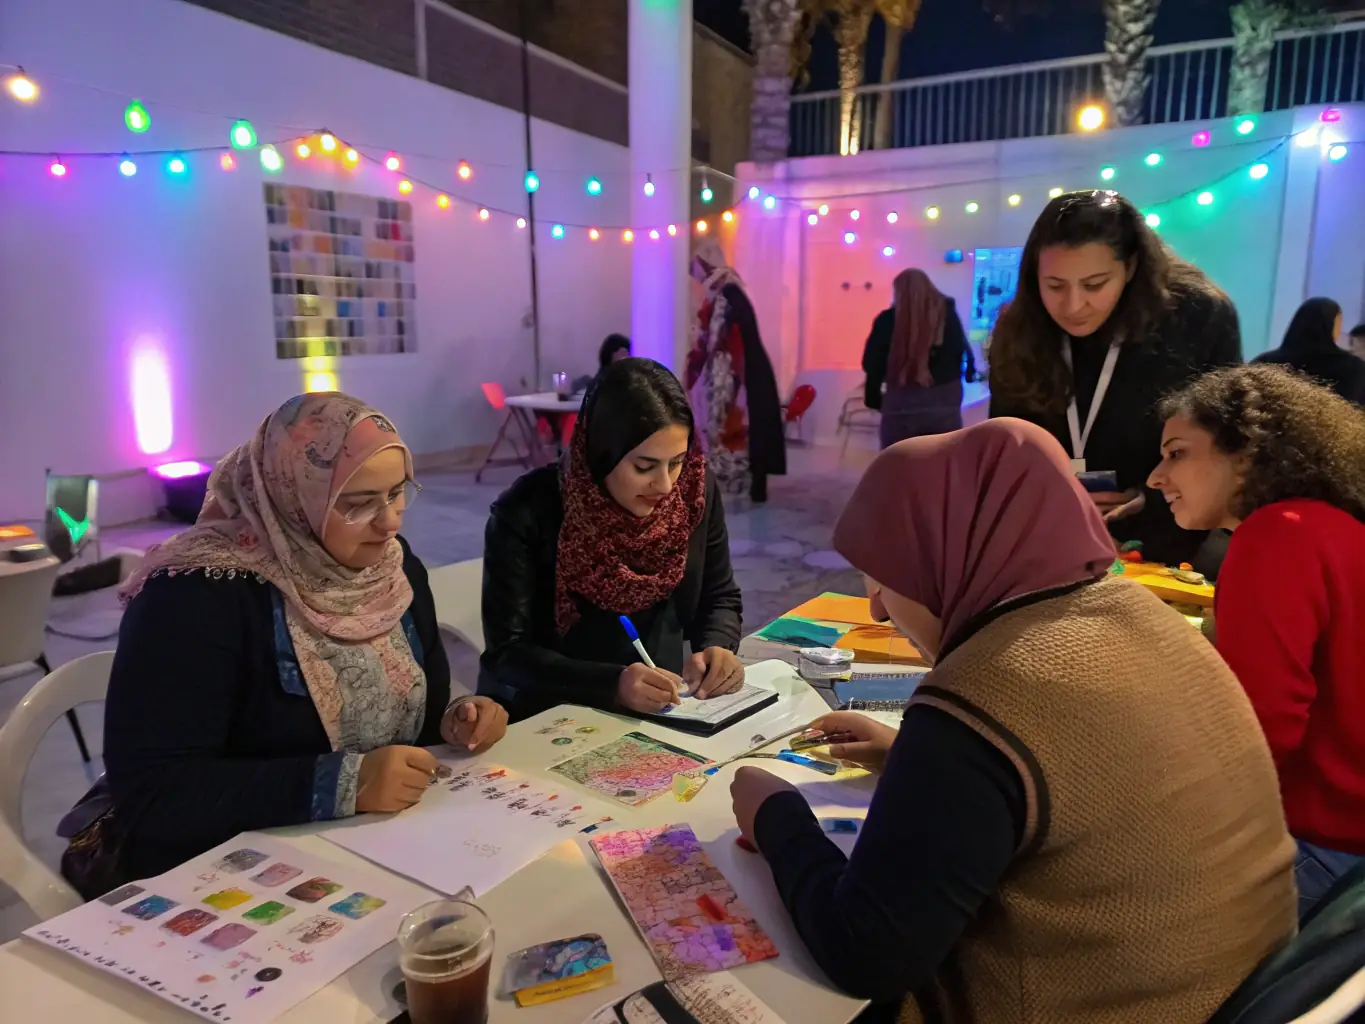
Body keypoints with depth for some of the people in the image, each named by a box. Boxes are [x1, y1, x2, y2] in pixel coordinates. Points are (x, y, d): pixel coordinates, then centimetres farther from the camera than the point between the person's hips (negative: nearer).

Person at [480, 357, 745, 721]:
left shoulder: (697, 491, -7)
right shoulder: (526, 513, -18)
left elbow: (719, 597, 6)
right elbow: (507, 652, -18)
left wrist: (717, 647, -15)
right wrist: (613, 684, -32)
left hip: (657, 712, 3)